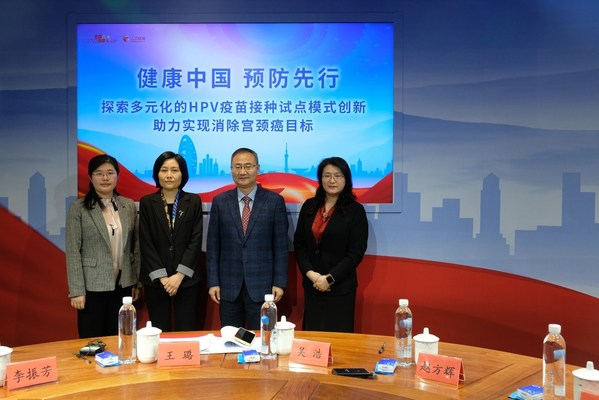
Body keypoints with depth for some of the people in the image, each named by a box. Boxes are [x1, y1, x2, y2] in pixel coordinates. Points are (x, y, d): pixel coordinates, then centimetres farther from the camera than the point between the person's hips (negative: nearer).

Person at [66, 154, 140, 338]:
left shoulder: (129, 206, 5)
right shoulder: (78, 208, -5)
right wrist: (76, 290, -11)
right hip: (92, 285, -3)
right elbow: (73, 251, -8)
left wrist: (137, 282, 7)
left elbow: (136, 246, 9)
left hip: (123, 285, 3)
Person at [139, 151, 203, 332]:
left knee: (186, 332, 1)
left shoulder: (194, 201, 4)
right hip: (156, 280, 0)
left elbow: (196, 240, -2)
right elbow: (146, 243, -1)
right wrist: (162, 277, -9)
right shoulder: (147, 202, 3)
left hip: (187, 279, 0)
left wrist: (180, 275, -10)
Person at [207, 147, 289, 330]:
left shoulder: (274, 201, -1)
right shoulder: (220, 202, 4)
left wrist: (279, 282, -5)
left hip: (262, 286, -1)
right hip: (229, 286, 2)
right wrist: (213, 282, 0)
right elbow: (213, 245, 5)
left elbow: (281, 245, -1)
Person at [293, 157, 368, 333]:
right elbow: (298, 243, 7)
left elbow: (356, 252, -8)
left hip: (341, 287, -3)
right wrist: (310, 273, -7)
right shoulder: (309, 206, 6)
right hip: (311, 285, 4)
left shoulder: (355, 210, -5)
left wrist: (329, 278, -13)